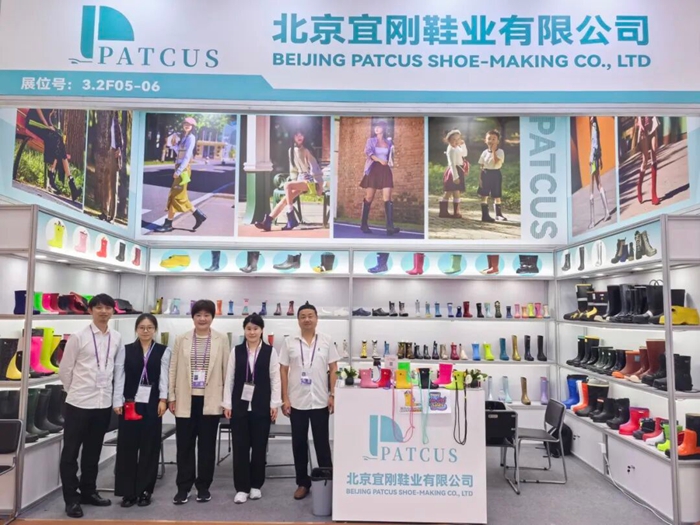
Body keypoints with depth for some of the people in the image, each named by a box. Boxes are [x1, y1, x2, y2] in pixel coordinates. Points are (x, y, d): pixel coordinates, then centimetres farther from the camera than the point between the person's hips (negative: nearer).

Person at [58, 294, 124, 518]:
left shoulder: (117, 338, 2)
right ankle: (71, 498, 16)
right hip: (79, 403, -3)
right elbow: (64, 370, -1)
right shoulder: (78, 337, -7)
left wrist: (106, 388, 11)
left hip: (104, 403, 4)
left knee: (93, 451, 16)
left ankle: (88, 491, 29)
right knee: (71, 452, 5)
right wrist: (75, 390, 7)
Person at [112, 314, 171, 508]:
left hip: (152, 403, -1)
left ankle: (144, 491, 16)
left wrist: (163, 399, -12)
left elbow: (164, 376, -2)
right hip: (130, 402, 1)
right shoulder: (126, 350, 8)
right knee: (127, 446, 4)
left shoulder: (163, 351, 5)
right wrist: (117, 402, -4)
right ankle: (128, 491, 15)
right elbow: (119, 377, 3)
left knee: (149, 446, 5)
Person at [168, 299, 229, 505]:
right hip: (186, 399, 1)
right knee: (184, 445, 6)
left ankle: (203, 486, 21)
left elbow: (226, 369, 0)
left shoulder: (222, 339, 1)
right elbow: (173, 369, 6)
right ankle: (183, 487, 18)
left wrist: (228, 398, -2)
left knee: (207, 445, 8)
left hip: (210, 400, -1)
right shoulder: (181, 340, 5)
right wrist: (171, 396, 2)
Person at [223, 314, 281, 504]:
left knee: (259, 446, 7)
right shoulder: (236, 351, 4)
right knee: (240, 446, 3)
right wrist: (227, 404, 0)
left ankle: (256, 485, 21)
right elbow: (229, 379, 4)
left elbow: (275, 379, 0)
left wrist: (274, 404, -5)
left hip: (261, 405, -1)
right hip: (240, 404, 1)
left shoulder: (270, 351, 0)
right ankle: (242, 488, 12)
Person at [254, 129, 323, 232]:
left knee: (287, 185, -28)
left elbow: (314, 168, -12)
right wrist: (294, 182, 9)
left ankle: (291, 219, -27)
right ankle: (267, 221, -26)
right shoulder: (291, 150, 12)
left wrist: (320, 185, -17)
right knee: (286, 198, -17)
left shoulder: (306, 151, -9)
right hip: (300, 180, 6)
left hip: (310, 181, -6)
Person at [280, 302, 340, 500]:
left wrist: (332, 395, -4)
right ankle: (303, 483, 22)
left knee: (322, 443, 7)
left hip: (320, 401, 0)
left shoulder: (327, 341, 1)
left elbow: (333, 369, 3)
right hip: (297, 402, 1)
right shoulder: (289, 342, 0)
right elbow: (283, 371, 1)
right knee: (299, 443, 9)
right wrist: (284, 398, -3)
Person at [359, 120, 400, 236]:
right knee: (369, 198, -2)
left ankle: (390, 227, -18)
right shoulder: (371, 140, 4)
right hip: (373, 169, -2)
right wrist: (380, 160, -24)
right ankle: (364, 224, 7)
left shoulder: (389, 142, 13)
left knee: (387, 198, -9)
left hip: (385, 170, 2)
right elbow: (368, 152, -12)